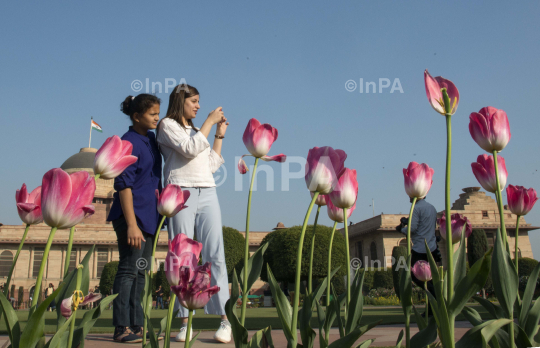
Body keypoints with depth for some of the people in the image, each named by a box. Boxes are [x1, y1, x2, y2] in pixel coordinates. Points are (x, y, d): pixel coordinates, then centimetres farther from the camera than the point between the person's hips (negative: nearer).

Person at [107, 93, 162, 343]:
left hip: (150, 215, 9)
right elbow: (124, 185, -16)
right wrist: (131, 224, -20)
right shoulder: (129, 142, -12)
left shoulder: (150, 140, 13)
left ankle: (137, 326, 18)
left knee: (140, 272, 10)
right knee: (128, 270, -4)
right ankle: (122, 328, 4)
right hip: (133, 214, -8)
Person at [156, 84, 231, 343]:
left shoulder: (195, 130, 27)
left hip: (207, 194, 5)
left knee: (215, 256, -3)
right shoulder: (168, 125, 8)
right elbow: (190, 149, -9)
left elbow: (212, 164, 21)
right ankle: (185, 322, 0)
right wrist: (209, 121, -1)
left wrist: (220, 134, 21)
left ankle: (225, 319, -3)